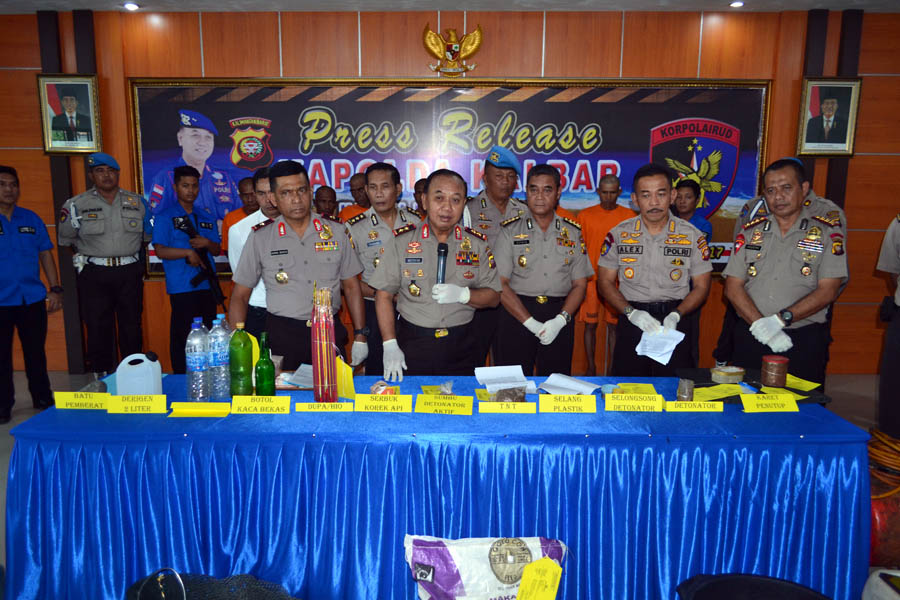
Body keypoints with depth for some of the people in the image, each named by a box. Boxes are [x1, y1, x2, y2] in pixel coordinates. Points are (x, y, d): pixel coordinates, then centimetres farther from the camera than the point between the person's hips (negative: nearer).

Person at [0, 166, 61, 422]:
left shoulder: (31, 219, 6)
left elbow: (45, 254, 9)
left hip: (32, 299, 2)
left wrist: (55, 289, 3)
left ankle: (43, 399, 25)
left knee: (36, 353, 11)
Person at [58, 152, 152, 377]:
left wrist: (128, 253, 10)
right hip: (95, 275, -2)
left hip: (130, 273, 2)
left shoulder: (136, 202, 6)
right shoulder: (77, 205, 0)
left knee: (131, 326, 8)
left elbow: (147, 235, 15)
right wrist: (90, 254, 9)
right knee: (98, 328, 2)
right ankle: (102, 378, 11)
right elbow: (65, 239, 9)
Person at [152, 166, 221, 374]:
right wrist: (188, 252, -18)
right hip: (182, 287, -5)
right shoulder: (165, 217, 1)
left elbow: (217, 250, 15)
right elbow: (160, 250, -7)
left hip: (207, 285, 5)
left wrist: (206, 243, -6)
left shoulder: (207, 217, 15)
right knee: (182, 335, -4)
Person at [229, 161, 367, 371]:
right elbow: (240, 296, 4)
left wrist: (359, 336, 5)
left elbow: (351, 286, 9)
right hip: (281, 334, -1)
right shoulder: (260, 238, 1)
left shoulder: (335, 232, 5)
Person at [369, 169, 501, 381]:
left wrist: (463, 294, -16)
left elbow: (494, 297, 4)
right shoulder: (401, 241, -2)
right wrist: (390, 345, -7)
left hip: (462, 348, 1)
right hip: (412, 345, -1)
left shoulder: (477, 244, 2)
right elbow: (384, 295, 0)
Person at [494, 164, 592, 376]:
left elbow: (579, 284, 8)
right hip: (516, 314, -2)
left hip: (559, 318, 2)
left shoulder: (573, 232, 9)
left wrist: (560, 320, -9)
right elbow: (501, 283, -5)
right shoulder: (510, 231, 2)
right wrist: (532, 323, -13)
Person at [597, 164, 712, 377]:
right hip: (631, 326, 0)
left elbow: (701, 286, 6)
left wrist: (676, 315, -12)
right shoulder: (618, 235, 2)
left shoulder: (693, 236, 2)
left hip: (675, 325, 0)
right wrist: (632, 312, -12)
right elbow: (605, 282, 4)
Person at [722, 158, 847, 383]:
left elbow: (827, 291, -6)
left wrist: (781, 319, -17)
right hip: (751, 339, 2)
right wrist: (760, 324, -12)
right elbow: (733, 288, 1)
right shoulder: (751, 231, 8)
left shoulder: (827, 231, 2)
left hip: (805, 340, -2)